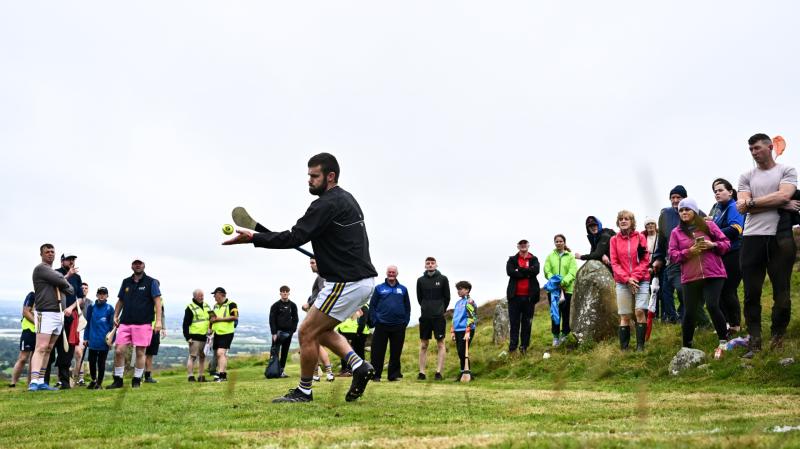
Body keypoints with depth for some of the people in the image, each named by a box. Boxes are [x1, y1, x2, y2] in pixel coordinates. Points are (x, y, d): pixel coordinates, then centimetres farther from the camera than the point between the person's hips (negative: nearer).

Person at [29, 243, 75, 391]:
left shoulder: (56, 273, 23)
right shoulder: (40, 268, -4)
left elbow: (71, 290, 17)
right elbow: (62, 282, -12)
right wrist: (66, 281, 8)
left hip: (59, 314, 8)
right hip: (45, 313, -8)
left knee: (48, 349, 7)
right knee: (41, 348, -16)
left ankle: (41, 382, 9)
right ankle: (34, 382, -24)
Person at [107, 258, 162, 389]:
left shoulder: (151, 282, 3)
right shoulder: (126, 282, 15)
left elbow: (157, 301, -3)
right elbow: (120, 301, 22)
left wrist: (158, 321, -11)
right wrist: (116, 316, 11)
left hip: (143, 324, -3)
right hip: (125, 323, 3)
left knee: (140, 352, 0)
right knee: (118, 351, -2)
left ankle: (136, 381, 11)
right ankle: (118, 380, 9)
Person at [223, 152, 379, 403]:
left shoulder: (327, 204, -15)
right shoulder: (347, 199, 16)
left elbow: (295, 237, -20)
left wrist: (252, 238, -17)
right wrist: (327, 258, 21)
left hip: (347, 283, -10)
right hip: (363, 279, 10)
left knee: (307, 332, 0)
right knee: (322, 330, 20)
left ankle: (303, 391, 11)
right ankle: (359, 365, 8)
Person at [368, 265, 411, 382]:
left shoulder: (403, 289, 12)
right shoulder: (379, 288, 6)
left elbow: (407, 307, 14)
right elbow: (372, 305, 4)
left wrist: (405, 321, 3)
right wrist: (374, 321, -5)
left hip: (399, 326, 2)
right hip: (381, 325, -2)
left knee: (396, 352, 6)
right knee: (378, 352, -2)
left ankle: (394, 374, 15)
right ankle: (376, 375, 5)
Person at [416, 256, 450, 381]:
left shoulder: (443, 279, 0)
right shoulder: (421, 280, 4)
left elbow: (447, 297, 5)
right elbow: (419, 298, 12)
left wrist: (441, 309, 8)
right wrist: (426, 308, 11)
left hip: (439, 316, -2)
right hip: (425, 316, 2)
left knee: (440, 344, -2)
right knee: (423, 345, 5)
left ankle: (439, 372, -1)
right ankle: (422, 372, 8)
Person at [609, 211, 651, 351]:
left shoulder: (640, 237, 3)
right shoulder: (614, 240, 5)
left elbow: (645, 260, 0)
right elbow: (614, 262, 1)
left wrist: (635, 276, -12)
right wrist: (627, 278, -11)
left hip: (641, 280, -1)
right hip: (622, 282, 1)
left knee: (640, 311, -13)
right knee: (624, 316, 1)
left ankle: (640, 346, -6)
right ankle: (624, 348, 6)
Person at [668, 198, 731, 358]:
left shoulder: (709, 225, 6)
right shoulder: (676, 232, 8)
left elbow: (726, 243, 7)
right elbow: (672, 255, 3)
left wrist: (713, 245, -12)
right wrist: (688, 252, -13)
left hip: (713, 274, -2)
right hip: (690, 278, 2)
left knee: (712, 306, -14)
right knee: (690, 312, 3)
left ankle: (724, 342, 5)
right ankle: (686, 347, 15)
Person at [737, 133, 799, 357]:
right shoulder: (747, 176, 14)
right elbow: (742, 207, -1)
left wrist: (752, 202, -5)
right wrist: (780, 204, -6)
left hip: (780, 237, -2)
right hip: (752, 238, 2)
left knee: (782, 292, 2)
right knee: (751, 294, 0)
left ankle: (777, 340, 14)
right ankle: (754, 343, 5)